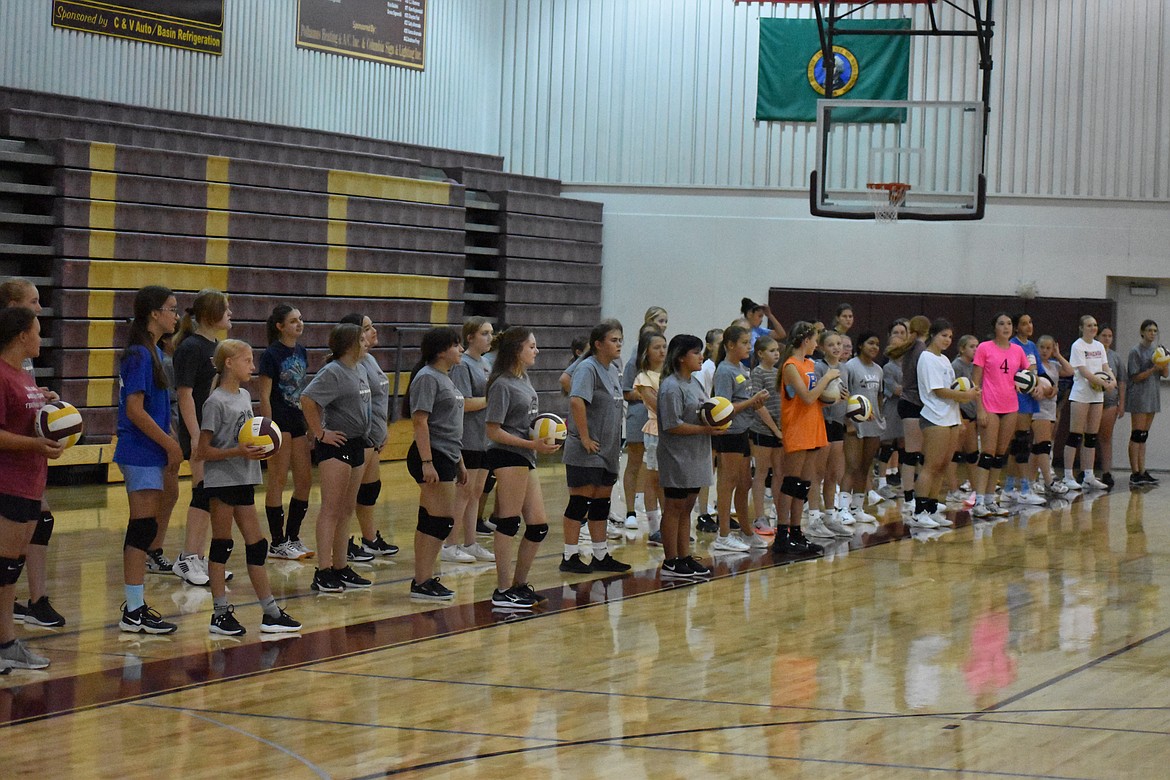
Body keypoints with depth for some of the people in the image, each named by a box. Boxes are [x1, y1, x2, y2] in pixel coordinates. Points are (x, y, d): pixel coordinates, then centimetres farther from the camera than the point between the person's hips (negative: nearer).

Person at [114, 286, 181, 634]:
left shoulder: (153, 353, 14)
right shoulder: (139, 355, -15)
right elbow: (135, 410, -19)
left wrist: (171, 447, 15)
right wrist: (171, 445, -15)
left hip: (151, 453, 10)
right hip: (141, 454, -10)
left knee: (144, 530, 12)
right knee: (143, 527, -8)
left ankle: (135, 605, 18)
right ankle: (133, 613, -6)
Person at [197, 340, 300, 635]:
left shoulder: (245, 396, 11)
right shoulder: (216, 402, -12)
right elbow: (203, 451, -13)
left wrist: (259, 447, 2)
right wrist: (237, 452, -22)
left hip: (244, 480, 8)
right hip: (221, 479, -8)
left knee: (256, 545, 9)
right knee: (222, 544, -1)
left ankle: (271, 613, 13)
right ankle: (220, 613, 6)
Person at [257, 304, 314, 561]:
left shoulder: (301, 352, 10)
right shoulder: (271, 355, -11)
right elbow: (265, 396, -12)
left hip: (298, 421, 8)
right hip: (279, 421, -8)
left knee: (305, 481, 7)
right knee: (278, 481, -1)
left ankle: (292, 537, 18)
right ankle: (277, 543, 5)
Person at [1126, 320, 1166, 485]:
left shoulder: (1157, 350, 13)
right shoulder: (1136, 351, -7)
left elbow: (1166, 374, 10)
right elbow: (1136, 377, -11)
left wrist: (1164, 364, -10)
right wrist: (1153, 369, -21)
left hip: (1152, 396, 7)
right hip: (1138, 395, -7)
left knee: (1143, 436, 8)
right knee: (1137, 435, -8)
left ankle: (1142, 472, 9)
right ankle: (1135, 473, -9)